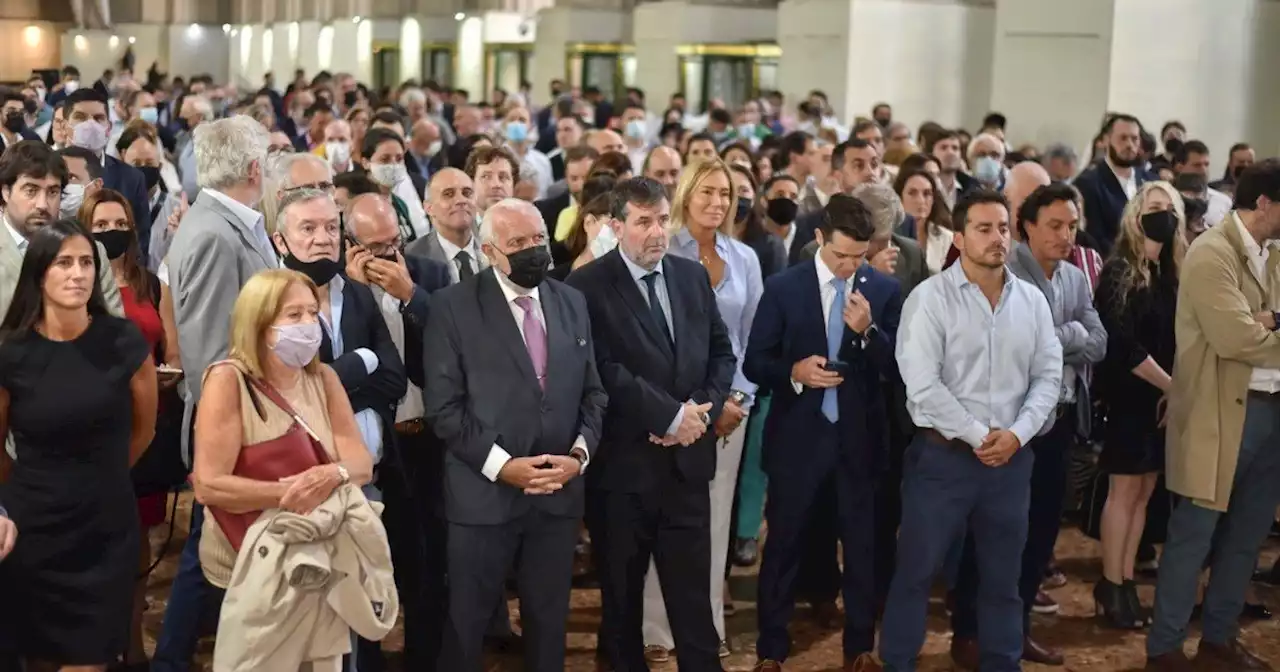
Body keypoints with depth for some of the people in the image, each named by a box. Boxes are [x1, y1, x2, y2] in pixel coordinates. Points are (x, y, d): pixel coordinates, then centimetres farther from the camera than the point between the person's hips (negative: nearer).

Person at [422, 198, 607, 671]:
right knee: (466, 622, 9)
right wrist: (500, 465, -16)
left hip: (560, 491, 4)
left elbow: (592, 392, 10)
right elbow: (443, 406, -10)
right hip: (484, 492, -4)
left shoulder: (572, 303, 9)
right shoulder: (455, 306, -6)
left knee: (549, 619, 15)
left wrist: (580, 452, -7)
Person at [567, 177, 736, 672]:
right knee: (621, 592, 12)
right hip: (623, 462, -4)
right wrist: (672, 415, -17)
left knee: (692, 591, 7)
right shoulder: (589, 286, -9)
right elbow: (605, 371, -17)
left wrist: (703, 410, -6)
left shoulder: (693, 276, 9)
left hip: (687, 459, 4)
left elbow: (721, 353, 11)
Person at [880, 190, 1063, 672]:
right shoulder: (930, 297, -8)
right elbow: (922, 383, -15)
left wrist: (1017, 433, -9)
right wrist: (977, 436, -13)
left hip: (1011, 458, 4)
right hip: (943, 455, -4)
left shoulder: (1032, 300, 7)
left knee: (1002, 576, 15)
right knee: (916, 571, 3)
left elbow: (1048, 376, 6)